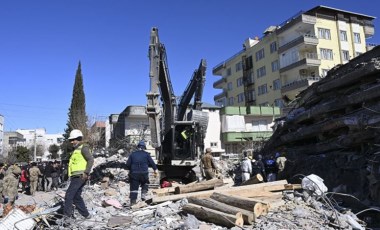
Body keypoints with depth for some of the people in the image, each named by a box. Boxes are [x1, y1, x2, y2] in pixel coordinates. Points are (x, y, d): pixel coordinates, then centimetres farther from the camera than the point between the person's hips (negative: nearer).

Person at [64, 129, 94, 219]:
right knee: (76, 197, 12)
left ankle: (67, 214, -4)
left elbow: (91, 159, -18)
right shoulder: (76, 150, 22)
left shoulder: (83, 148, -7)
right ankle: (86, 214, 18)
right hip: (76, 177, 10)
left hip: (80, 176, -10)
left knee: (69, 195, -9)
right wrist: (72, 176, 20)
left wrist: (86, 173, -23)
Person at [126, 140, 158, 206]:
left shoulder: (132, 154, 9)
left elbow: (128, 164, 7)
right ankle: (144, 193, 5)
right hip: (144, 173, -1)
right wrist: (156, 169, 13)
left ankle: (133, 202, 2)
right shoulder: (146, 154, 5)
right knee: (145, 184, 25)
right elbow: (151, 162, 3)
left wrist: (130, 170, 23)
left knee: (134, 188, 4)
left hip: (134, 173, 1)